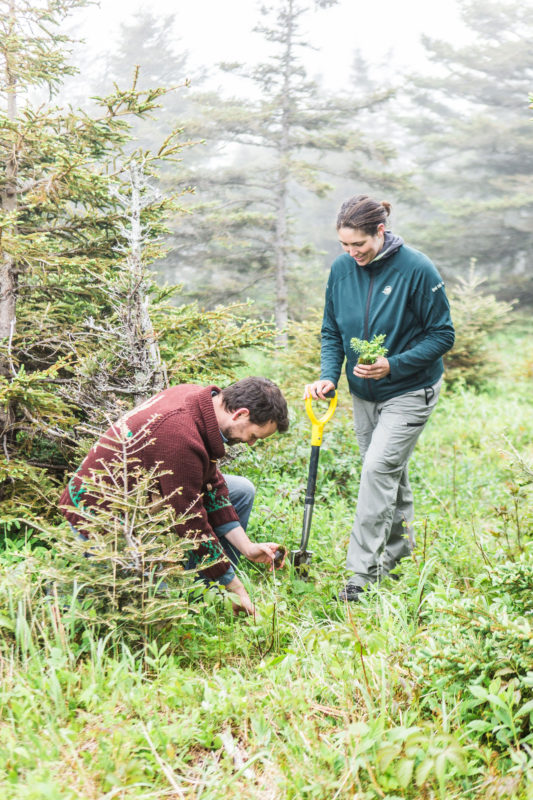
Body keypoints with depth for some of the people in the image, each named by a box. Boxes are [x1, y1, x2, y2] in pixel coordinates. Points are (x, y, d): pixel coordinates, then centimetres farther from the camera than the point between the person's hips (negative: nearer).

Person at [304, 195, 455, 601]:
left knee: (379, 468, -14)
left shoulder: (417, 270, -19)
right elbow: (332, 331, 6)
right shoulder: (341, 268, -4)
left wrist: (393, 365, -23)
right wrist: (328, 376, -11)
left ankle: (363, 571, -9)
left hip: (409, 391, -5)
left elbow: (442, 334, -12)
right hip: (364, 392, 5)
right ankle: (399, 546, 35)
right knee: (388, 471, 15)